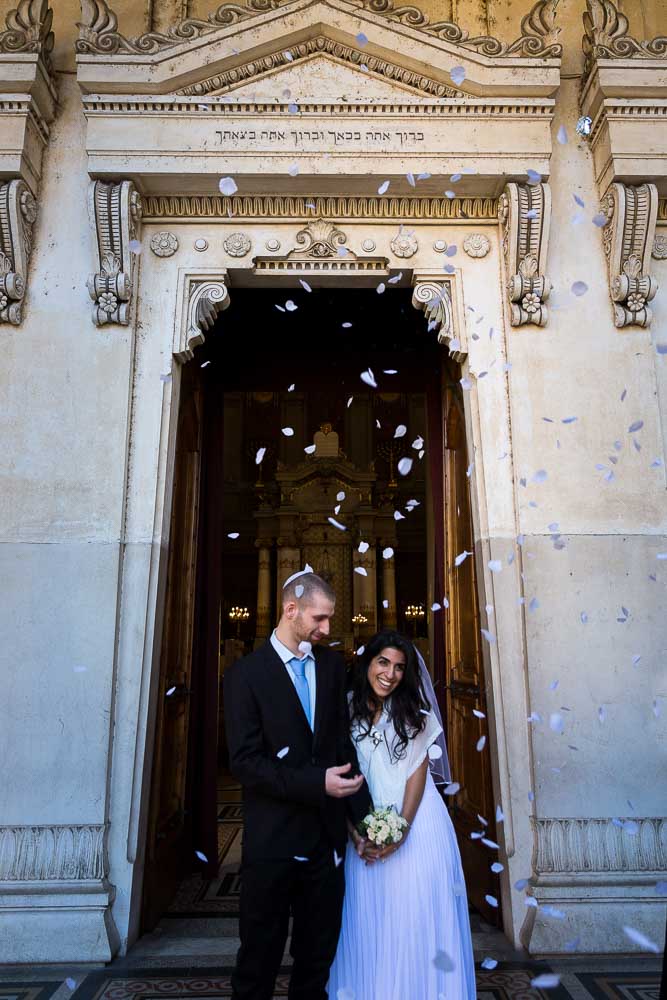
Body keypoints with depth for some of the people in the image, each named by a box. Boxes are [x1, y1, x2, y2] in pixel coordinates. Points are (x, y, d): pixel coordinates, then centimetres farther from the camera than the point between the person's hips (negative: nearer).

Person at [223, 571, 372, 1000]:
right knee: (260, 954, 13)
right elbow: (245, 761, -15)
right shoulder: (246, 673, -10)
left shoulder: (333, 664, 3)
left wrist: (363, 815, -1)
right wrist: (317, 783, -22)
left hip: (327, 833, 4)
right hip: (272, 838, -4)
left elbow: (343, 742, 6)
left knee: (319, 954, 18)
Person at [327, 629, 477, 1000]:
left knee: (416, 912, 3)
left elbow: (419, 770, -5)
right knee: (366, 913, 9)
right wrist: (355, 830, -11)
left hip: (415, 820, -1)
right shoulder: (346, 709, -4)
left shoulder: (413, 711, -3)